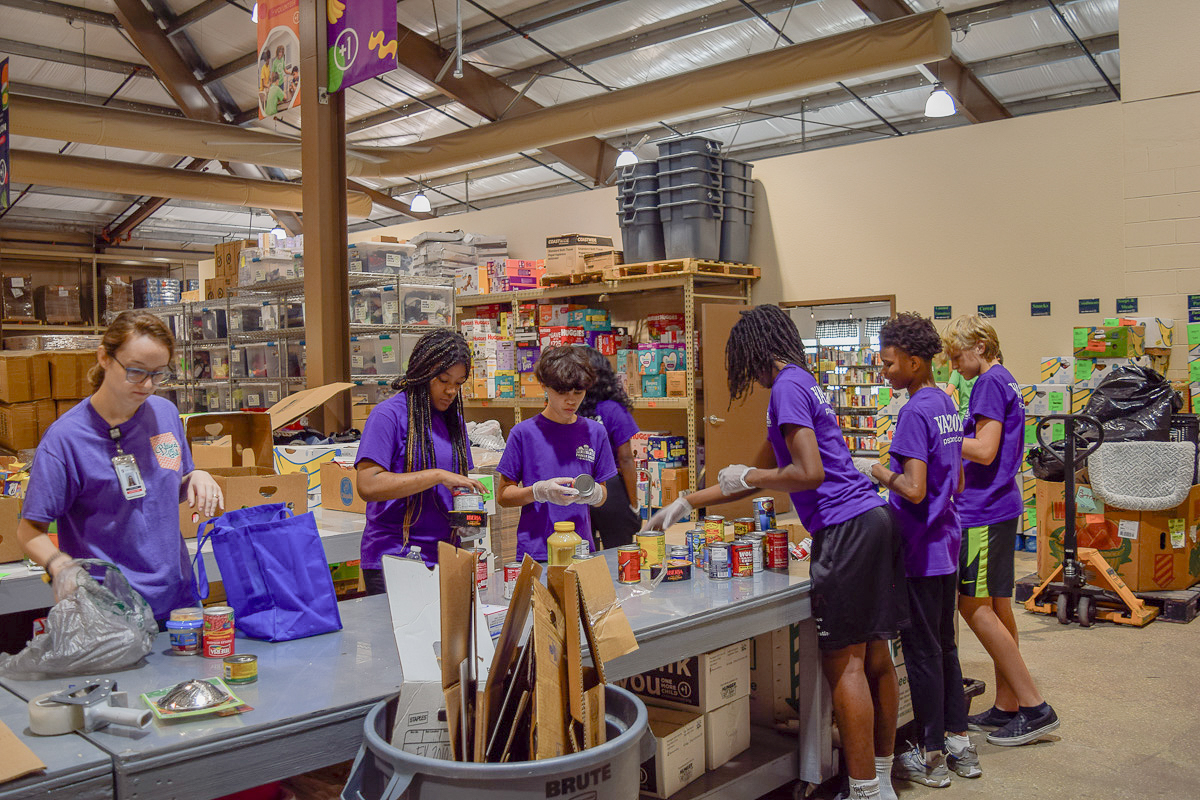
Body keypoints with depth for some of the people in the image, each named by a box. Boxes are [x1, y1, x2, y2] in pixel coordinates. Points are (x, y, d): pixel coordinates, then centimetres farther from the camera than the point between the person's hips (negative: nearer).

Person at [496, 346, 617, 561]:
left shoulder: (595, 432, 6)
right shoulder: (524, 432, -3)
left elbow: (602, 497, 11)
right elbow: (502, 495, -1)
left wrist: (593, 493, -11)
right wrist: (540, 491, -16)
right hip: (535, 551, -3)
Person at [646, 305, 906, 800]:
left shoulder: (788, 386, -8)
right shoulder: (800, 384, 22)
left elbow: (809, 474, -19)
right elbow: (759, 474, 28)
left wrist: (748, 478, -3)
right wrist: (686, 503, 29)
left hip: (845, 527, -10)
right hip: (872, 519, 10)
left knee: (844, 664, -5)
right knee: (874, 656, 13)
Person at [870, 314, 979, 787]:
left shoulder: (914, 412, -18)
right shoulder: (947, 405, 10)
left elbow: (914, 490, -25)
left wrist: (882, 474, -7)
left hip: (920, 551, -9)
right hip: (946, 544, 9)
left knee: (922, 652, 2)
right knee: (944, 646, 17)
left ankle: (931, 757, 13)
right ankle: (959, 744, 26)